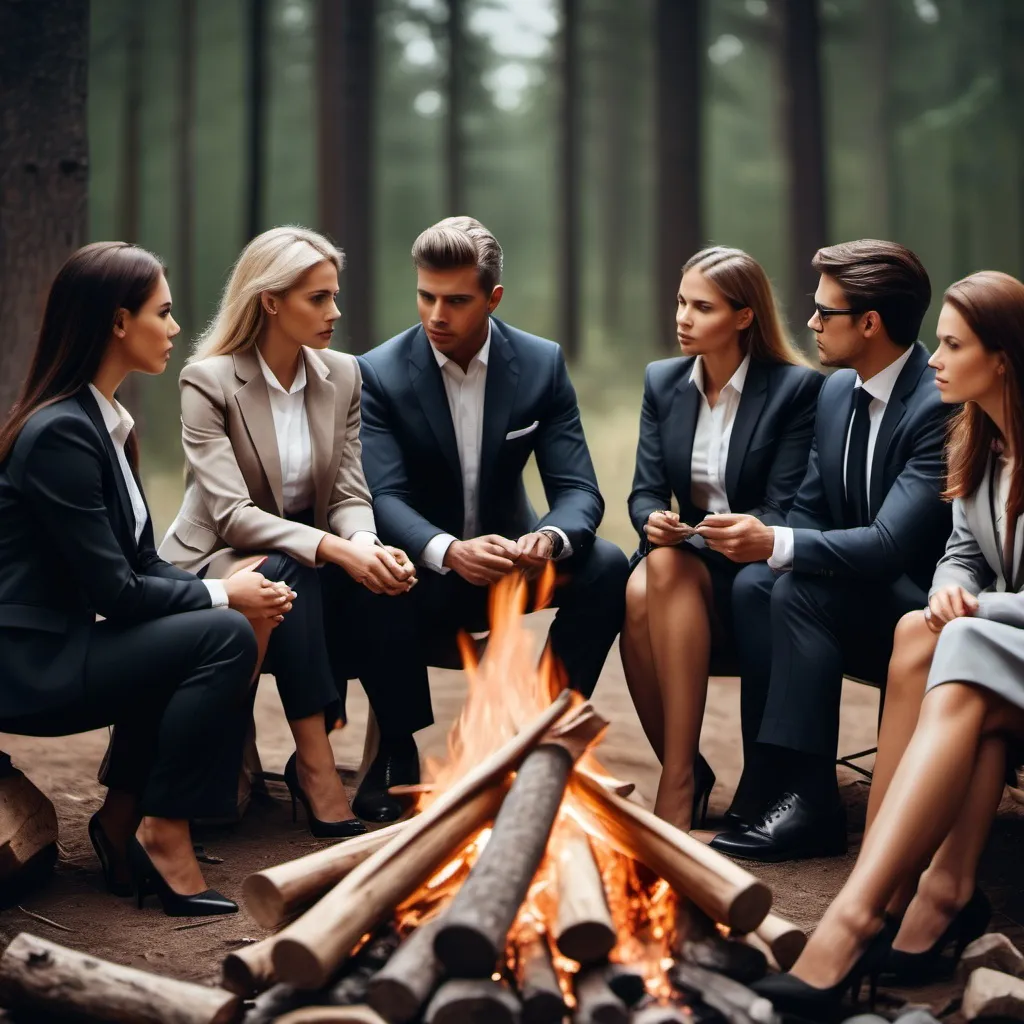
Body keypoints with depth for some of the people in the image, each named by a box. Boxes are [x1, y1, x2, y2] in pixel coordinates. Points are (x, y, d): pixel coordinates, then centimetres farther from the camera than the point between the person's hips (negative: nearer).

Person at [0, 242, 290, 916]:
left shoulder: (105, 423, 12)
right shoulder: (60, 432, -18)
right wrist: (223, 597, -8)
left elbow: (141, 564, 11)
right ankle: (162, 835, -8)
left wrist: (224, 589, -6)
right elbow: (113, 590, -19)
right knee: (225, 637, -16)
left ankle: (124, 819, 7)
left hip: (59, 645, 10)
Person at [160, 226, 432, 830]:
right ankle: (314, 765, -36)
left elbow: (350, 496, 0)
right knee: (286, 573, -37)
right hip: (220, 563, -4)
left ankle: (396, 755, -21)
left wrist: (366, 545, -25)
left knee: (386, 579, -28)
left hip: (310, 561, 4)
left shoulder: (342, 375, 3)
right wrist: (332, 548, -34)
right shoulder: (209, 381, -13)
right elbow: (231, 514, -21)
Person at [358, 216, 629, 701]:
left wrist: (550, 538, -35)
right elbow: (385, 497, -20)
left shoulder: (542, 364, -5)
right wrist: (450, 552, -41)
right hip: (423, 568, -2)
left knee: (606, 565, -25)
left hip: (511, 554, 3)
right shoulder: (379, 373, -11)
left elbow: (578, 491, -9)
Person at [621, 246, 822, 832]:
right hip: (683, 551, 4)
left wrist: (686, 537, -25)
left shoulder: (797, 388, -5)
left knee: (667, 569, -35)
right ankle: (685, 777, -21)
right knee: (639, 596, -32)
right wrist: (653, 520, -18)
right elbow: (645, 492, 8)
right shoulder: (662, 381, 11)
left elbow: (784, 512, -11)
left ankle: (679, 783, -35)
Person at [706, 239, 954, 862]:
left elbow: (890, 543, -29)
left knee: (803, 589, -30)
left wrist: (777, 545, -38)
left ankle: (808, 802, -27)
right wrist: (764, 544, -9)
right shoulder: (838, 391, 6)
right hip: (859, 596, 8)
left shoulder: (942, 406, -21)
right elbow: (810, 510, 12)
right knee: (754, 586, -18)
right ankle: (773, 783, -19)